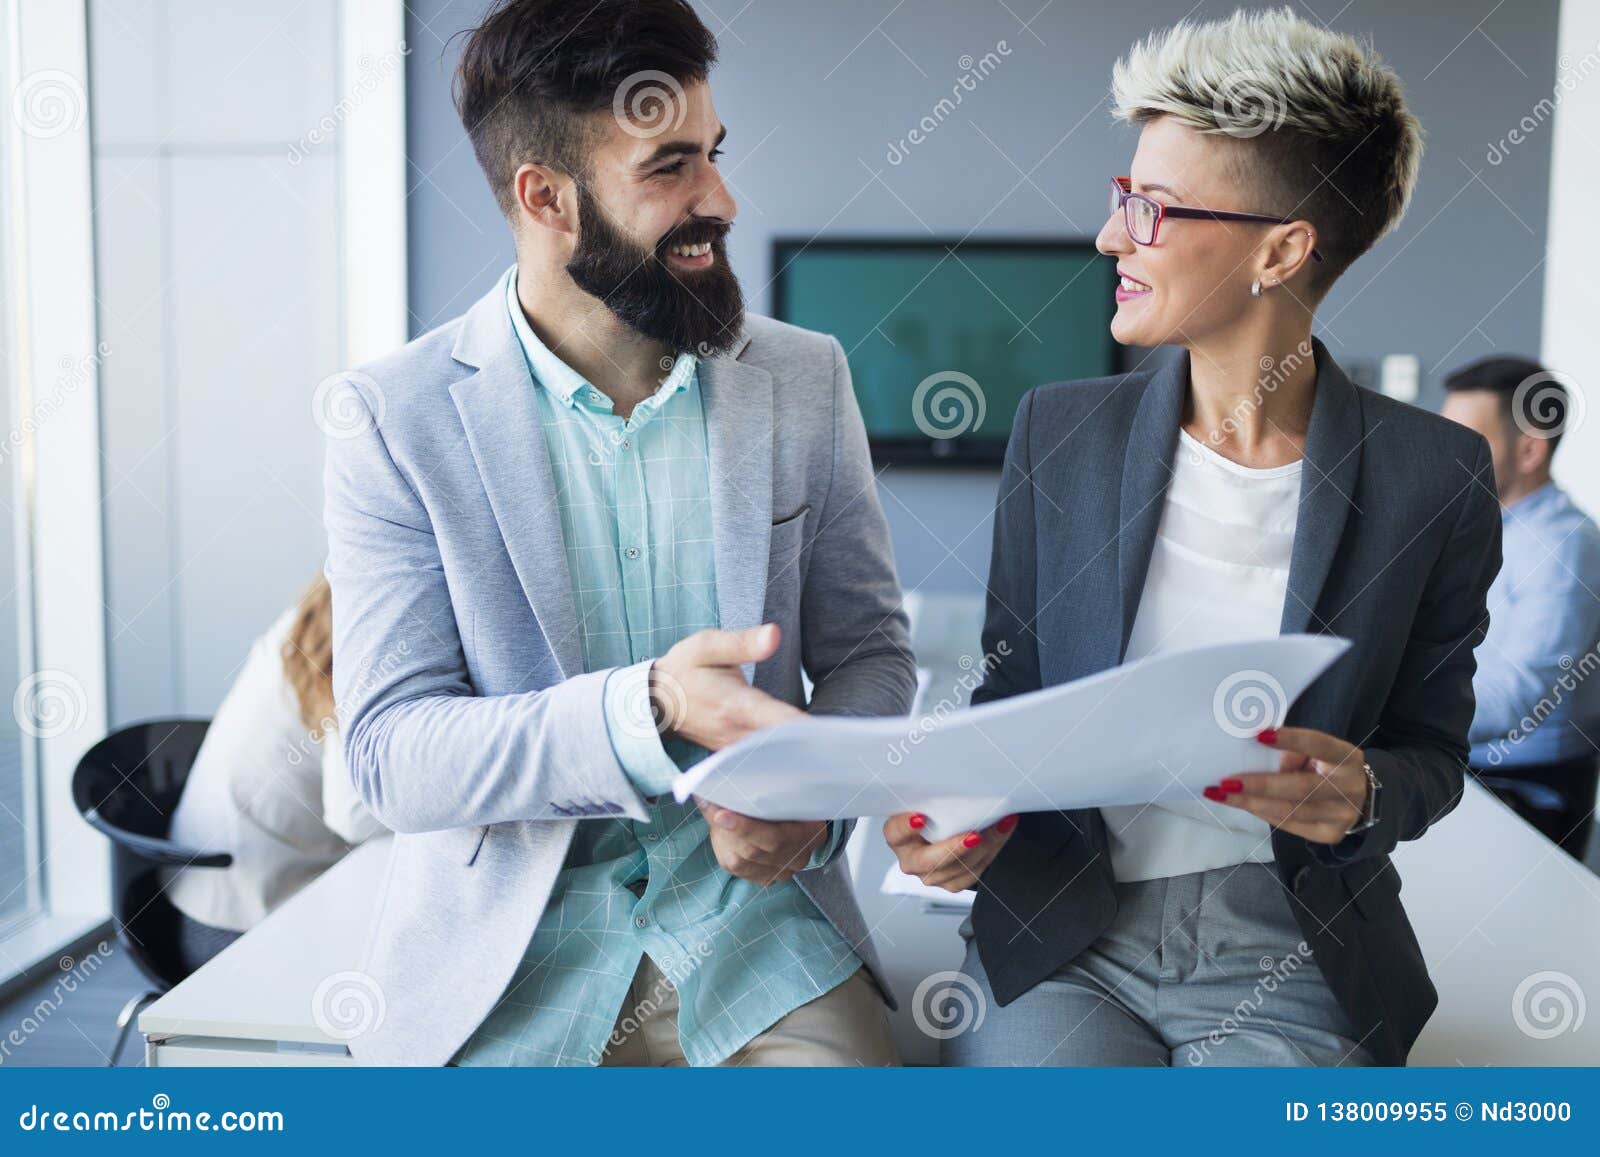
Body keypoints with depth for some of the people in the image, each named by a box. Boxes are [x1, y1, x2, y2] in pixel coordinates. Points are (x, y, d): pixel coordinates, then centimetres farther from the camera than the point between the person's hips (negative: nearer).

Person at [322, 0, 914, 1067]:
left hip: (757, 917, 2)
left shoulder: (805, 378, 3)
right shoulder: (399, 416, -6)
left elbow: (870, 649, 10)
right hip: (504, 950, -1)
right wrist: (649, 709, -27)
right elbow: (392, 755, -11)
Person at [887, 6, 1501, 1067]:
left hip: (1289, 960, 0)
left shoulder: (1436, 476, -2)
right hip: (1060, 947, 1)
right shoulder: (1060, 431, 3)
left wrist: (1365, 795, -16)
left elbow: (1433, 749, 8)